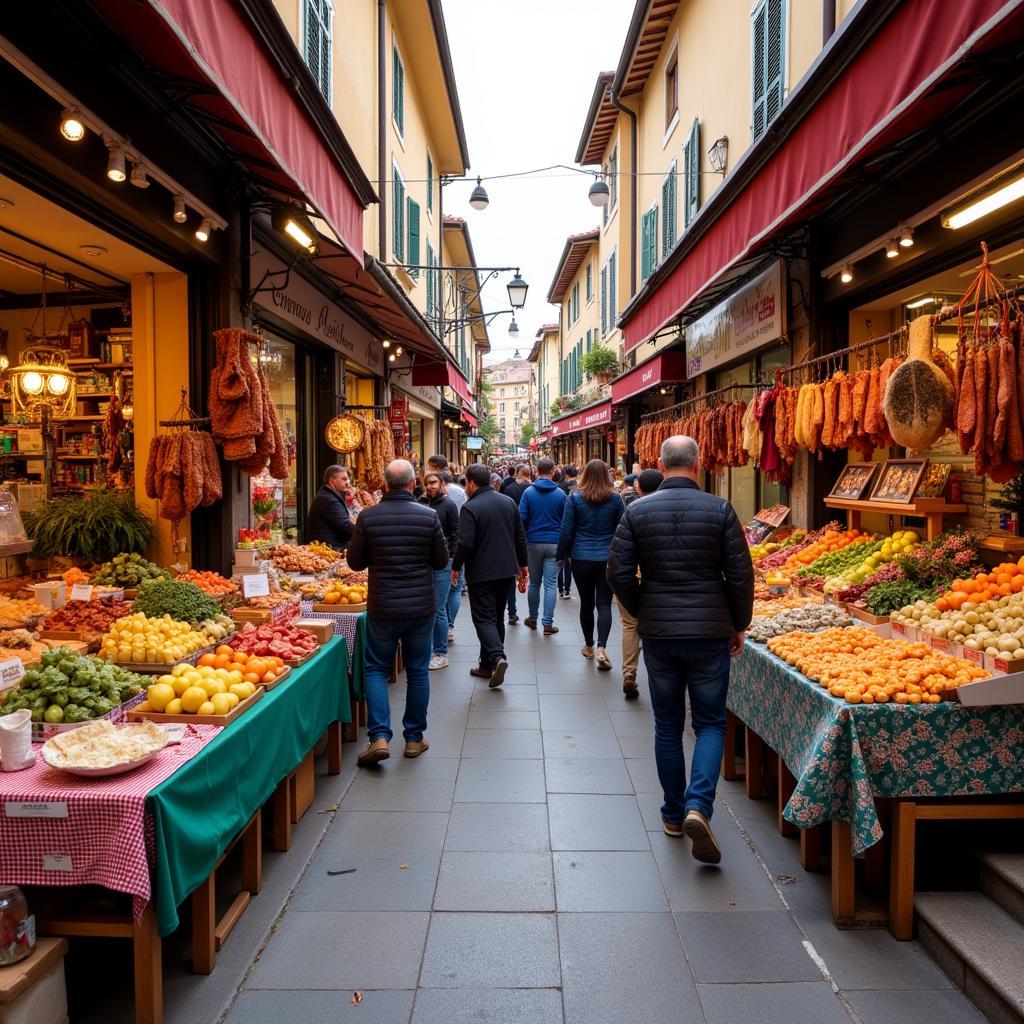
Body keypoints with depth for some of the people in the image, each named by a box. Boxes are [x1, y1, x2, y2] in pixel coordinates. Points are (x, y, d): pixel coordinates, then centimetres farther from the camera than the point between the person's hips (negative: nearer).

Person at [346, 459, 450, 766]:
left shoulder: (368, 517, -9)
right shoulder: (429, 516, -9)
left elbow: (355, 561, -1)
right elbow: (441, 560, -1)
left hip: (382, 608, 0)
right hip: (421, 607, 1)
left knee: (376, 669, 13)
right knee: (417, 671, 13)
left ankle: (379, 736, 3)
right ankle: (414, 738, 22)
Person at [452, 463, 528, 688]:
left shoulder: (470, 508, -14)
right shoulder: (509, 502, 7)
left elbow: (465, 544, -20)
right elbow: (520, 537, 10)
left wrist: (455, 567, -4)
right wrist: (522, 563, 20)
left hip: (481, 572, -6)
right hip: (507, 570, 6)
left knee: (484, 618, 0)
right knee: (497, 617, 15)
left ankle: (497, 657, -21)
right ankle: (487, 665, 23)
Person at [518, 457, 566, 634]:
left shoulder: (528, 492, -4)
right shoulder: (560, 493, -3)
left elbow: (521, 518, -5)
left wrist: (525, 535, 11)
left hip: (534, 542, 1)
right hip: (554, 544, -1)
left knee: (534, 582, 15)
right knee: (551, 584, 1)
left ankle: (532, 618, 26)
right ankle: (547, 623, 1)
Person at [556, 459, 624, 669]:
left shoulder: (575, 498, -5)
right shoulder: (615, 499, -1)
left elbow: (566, 531, -3)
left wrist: (561, 555, 8)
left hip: (582, 559, 0)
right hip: (608, 559, 0)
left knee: (586, 602, 13)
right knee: (604, 604, 2)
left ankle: (589, 646, 26)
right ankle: (601, 648, -13)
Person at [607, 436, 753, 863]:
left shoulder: (636, 511, -3)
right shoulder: (719, 509, -6)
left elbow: (619, 574, -5)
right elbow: (740, 574, -5)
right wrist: (739, 625, 8)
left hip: (657, 634, 2)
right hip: (710, 632, -1)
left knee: (667, 725, 14)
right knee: (710, 722, 12)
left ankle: (674, 814, 25)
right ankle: (698, 805, -5)